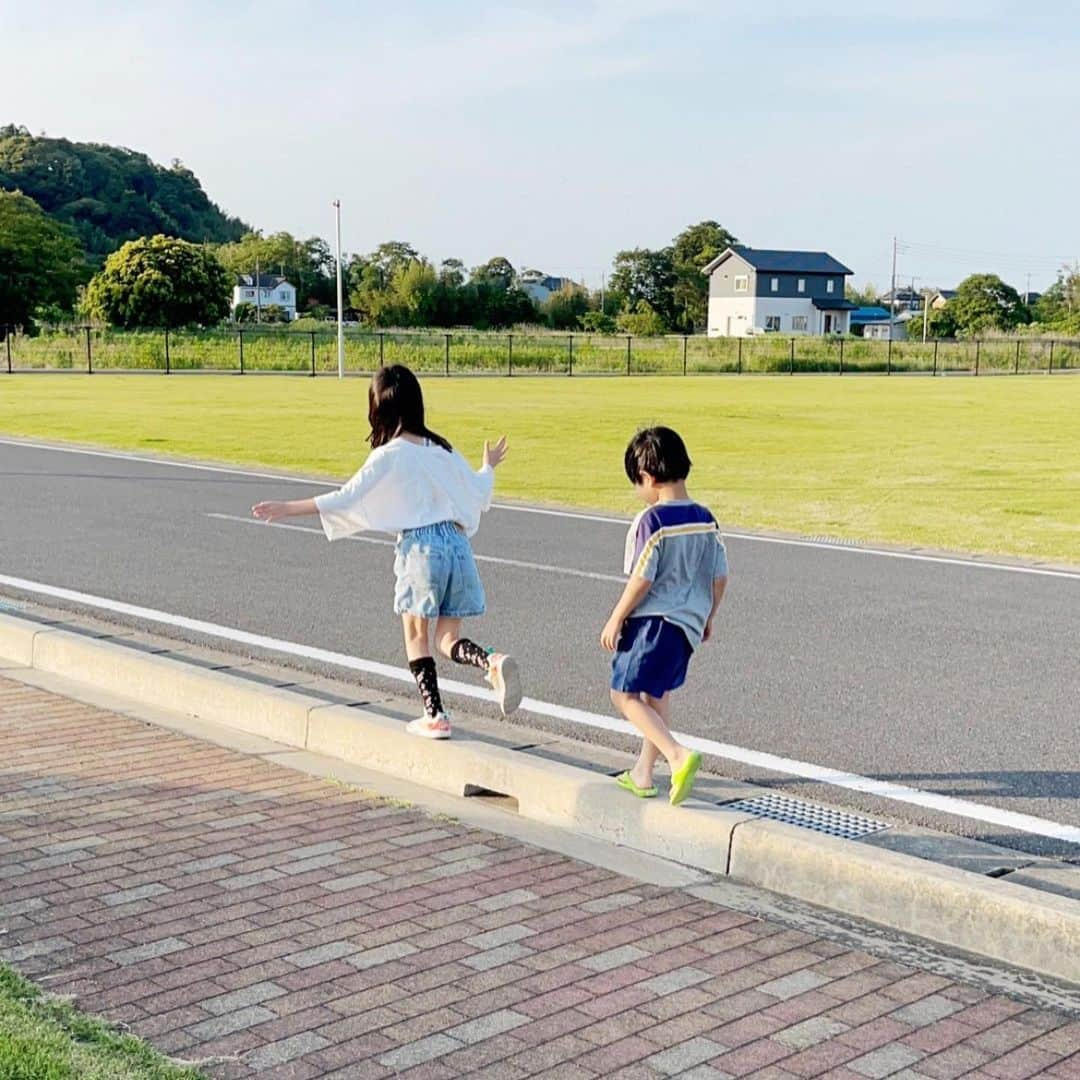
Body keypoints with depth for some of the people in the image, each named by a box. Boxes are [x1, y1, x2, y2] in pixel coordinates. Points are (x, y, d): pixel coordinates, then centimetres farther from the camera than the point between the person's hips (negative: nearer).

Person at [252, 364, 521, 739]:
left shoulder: (389, 456, -6)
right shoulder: (441, 448, 11)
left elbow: (345, 498, -11)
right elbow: (476, 492, 18)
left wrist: (288, 508, -6)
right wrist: (489, 466, 40)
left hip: (419, 546, -5)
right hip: (457, 543, 5)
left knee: (416, 635, 10)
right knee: (448, 639, 11)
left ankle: (434, 716, 8)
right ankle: (492, 662, -18)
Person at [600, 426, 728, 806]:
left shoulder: (652, 521, -17)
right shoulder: (706, 520, 5)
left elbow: (641, 579, -18)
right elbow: (720, 576, 9)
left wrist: (615, 620, -7)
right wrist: (707, 617, 23)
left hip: (652, 620, -8)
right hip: (688, 622, 8)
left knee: (625, 694, 0)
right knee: (657, 696, 19)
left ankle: (678, 755, -16)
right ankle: (642, 775, 27)